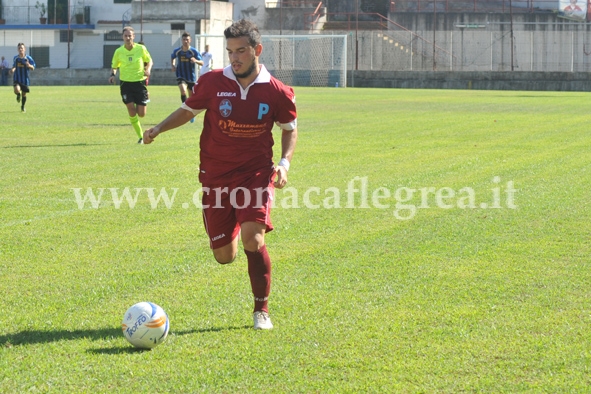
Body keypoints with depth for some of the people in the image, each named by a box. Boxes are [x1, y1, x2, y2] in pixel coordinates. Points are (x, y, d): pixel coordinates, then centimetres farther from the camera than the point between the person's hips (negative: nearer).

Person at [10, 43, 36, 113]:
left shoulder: (28, 58, -6)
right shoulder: (16, 58, 3)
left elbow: (33, 68, -6)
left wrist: (29, 66, -29)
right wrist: (12, 69, -4)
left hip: (25, 79, 0)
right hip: (17, 78, 0)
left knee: (24, 94, 9)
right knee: (17, 90, -25)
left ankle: (23, 107, 33)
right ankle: (18, 95, 14)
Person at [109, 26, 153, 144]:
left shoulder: (141, 49, -4)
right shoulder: (119, 51, -2)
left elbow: (149, 61, 10)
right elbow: (114, 66, 11)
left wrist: (148, 69, -11)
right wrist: (113, 74, -9)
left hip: (139, 82, 0)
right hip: (125, 82, 0)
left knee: (141, 114, -1)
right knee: (131, 110, -13)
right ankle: (140, 136, 1)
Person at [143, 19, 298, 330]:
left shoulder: (277, 92, -7)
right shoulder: (212, 82, -7)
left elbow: (289, 129, 9)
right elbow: (188, 110, 10)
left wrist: (284, 162, -7)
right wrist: (159, 128, -6)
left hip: (256, 173, -2)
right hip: (216, 176, 2)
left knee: (253, 240, -23)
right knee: (224, 256, 5)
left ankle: (261, 309, -2)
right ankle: (232, 229, 46)